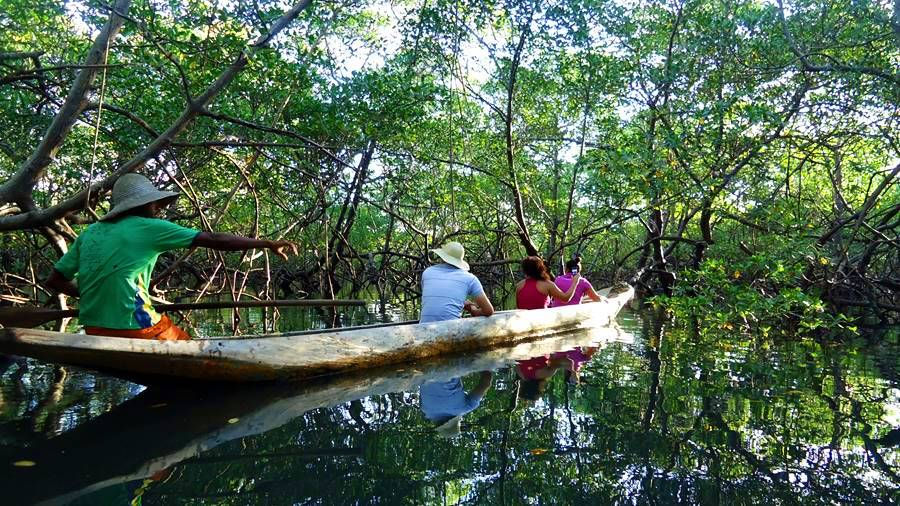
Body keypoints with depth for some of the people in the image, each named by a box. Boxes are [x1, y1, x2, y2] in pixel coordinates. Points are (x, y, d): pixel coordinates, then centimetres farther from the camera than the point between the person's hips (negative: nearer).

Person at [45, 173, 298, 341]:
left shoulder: (89, 233, 12)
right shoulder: (148, 228, -6)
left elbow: (54, 280, 14)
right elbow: (214, 240, -8)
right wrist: (268, 243, -4)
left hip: (94, 332, 7)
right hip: (133, 329, -7)